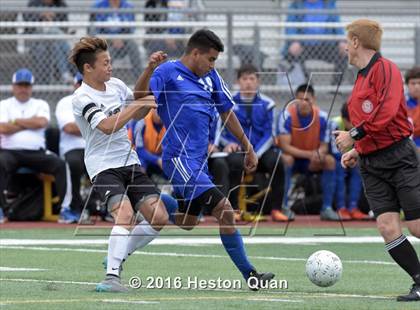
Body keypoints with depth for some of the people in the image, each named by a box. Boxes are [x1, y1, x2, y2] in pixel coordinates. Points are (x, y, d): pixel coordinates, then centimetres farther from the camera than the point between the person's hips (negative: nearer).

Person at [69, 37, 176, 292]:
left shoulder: (115, 85, 10)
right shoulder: (83, 98, -13)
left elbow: (139, 114, 24)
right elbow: (107, 126, -27)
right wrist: (138, 104, -20)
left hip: (130, 162, 7)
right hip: (104, 166, -7)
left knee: (159, 218, -4)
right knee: (125, 214, -29)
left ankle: (117, 258, 14)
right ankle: (112, 276, -30)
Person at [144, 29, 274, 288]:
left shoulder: (211, 77, 16)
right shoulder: (168, 72, -4)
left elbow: (227, 112, 25)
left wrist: (248, 148, 27)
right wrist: (148, 71, -32)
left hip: (199, 160, 9)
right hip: (179, 158, -9)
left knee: (186, 223, 13)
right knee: (224, 209, -16)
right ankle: (249, 274, -12)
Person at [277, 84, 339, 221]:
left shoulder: (322, 117, -11)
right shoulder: (287, 115, -20)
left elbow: (324, 146, -5)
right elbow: (285, 146, -24)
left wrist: (319, 153, -31)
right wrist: (309, 154, -36)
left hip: (311, 163, 3)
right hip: (292, 157, -3)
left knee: (330, 160, -22)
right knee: (286, 159, -36)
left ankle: (327, 208, -18)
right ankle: (284, 207, -30)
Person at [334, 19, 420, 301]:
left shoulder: (385, 69, -8)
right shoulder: (361, 78, 18)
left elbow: (386, 113, -21)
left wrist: (354, 136, -16)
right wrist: (357, 150, 14)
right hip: (371, 164, 7)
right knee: (387, 227, -7)